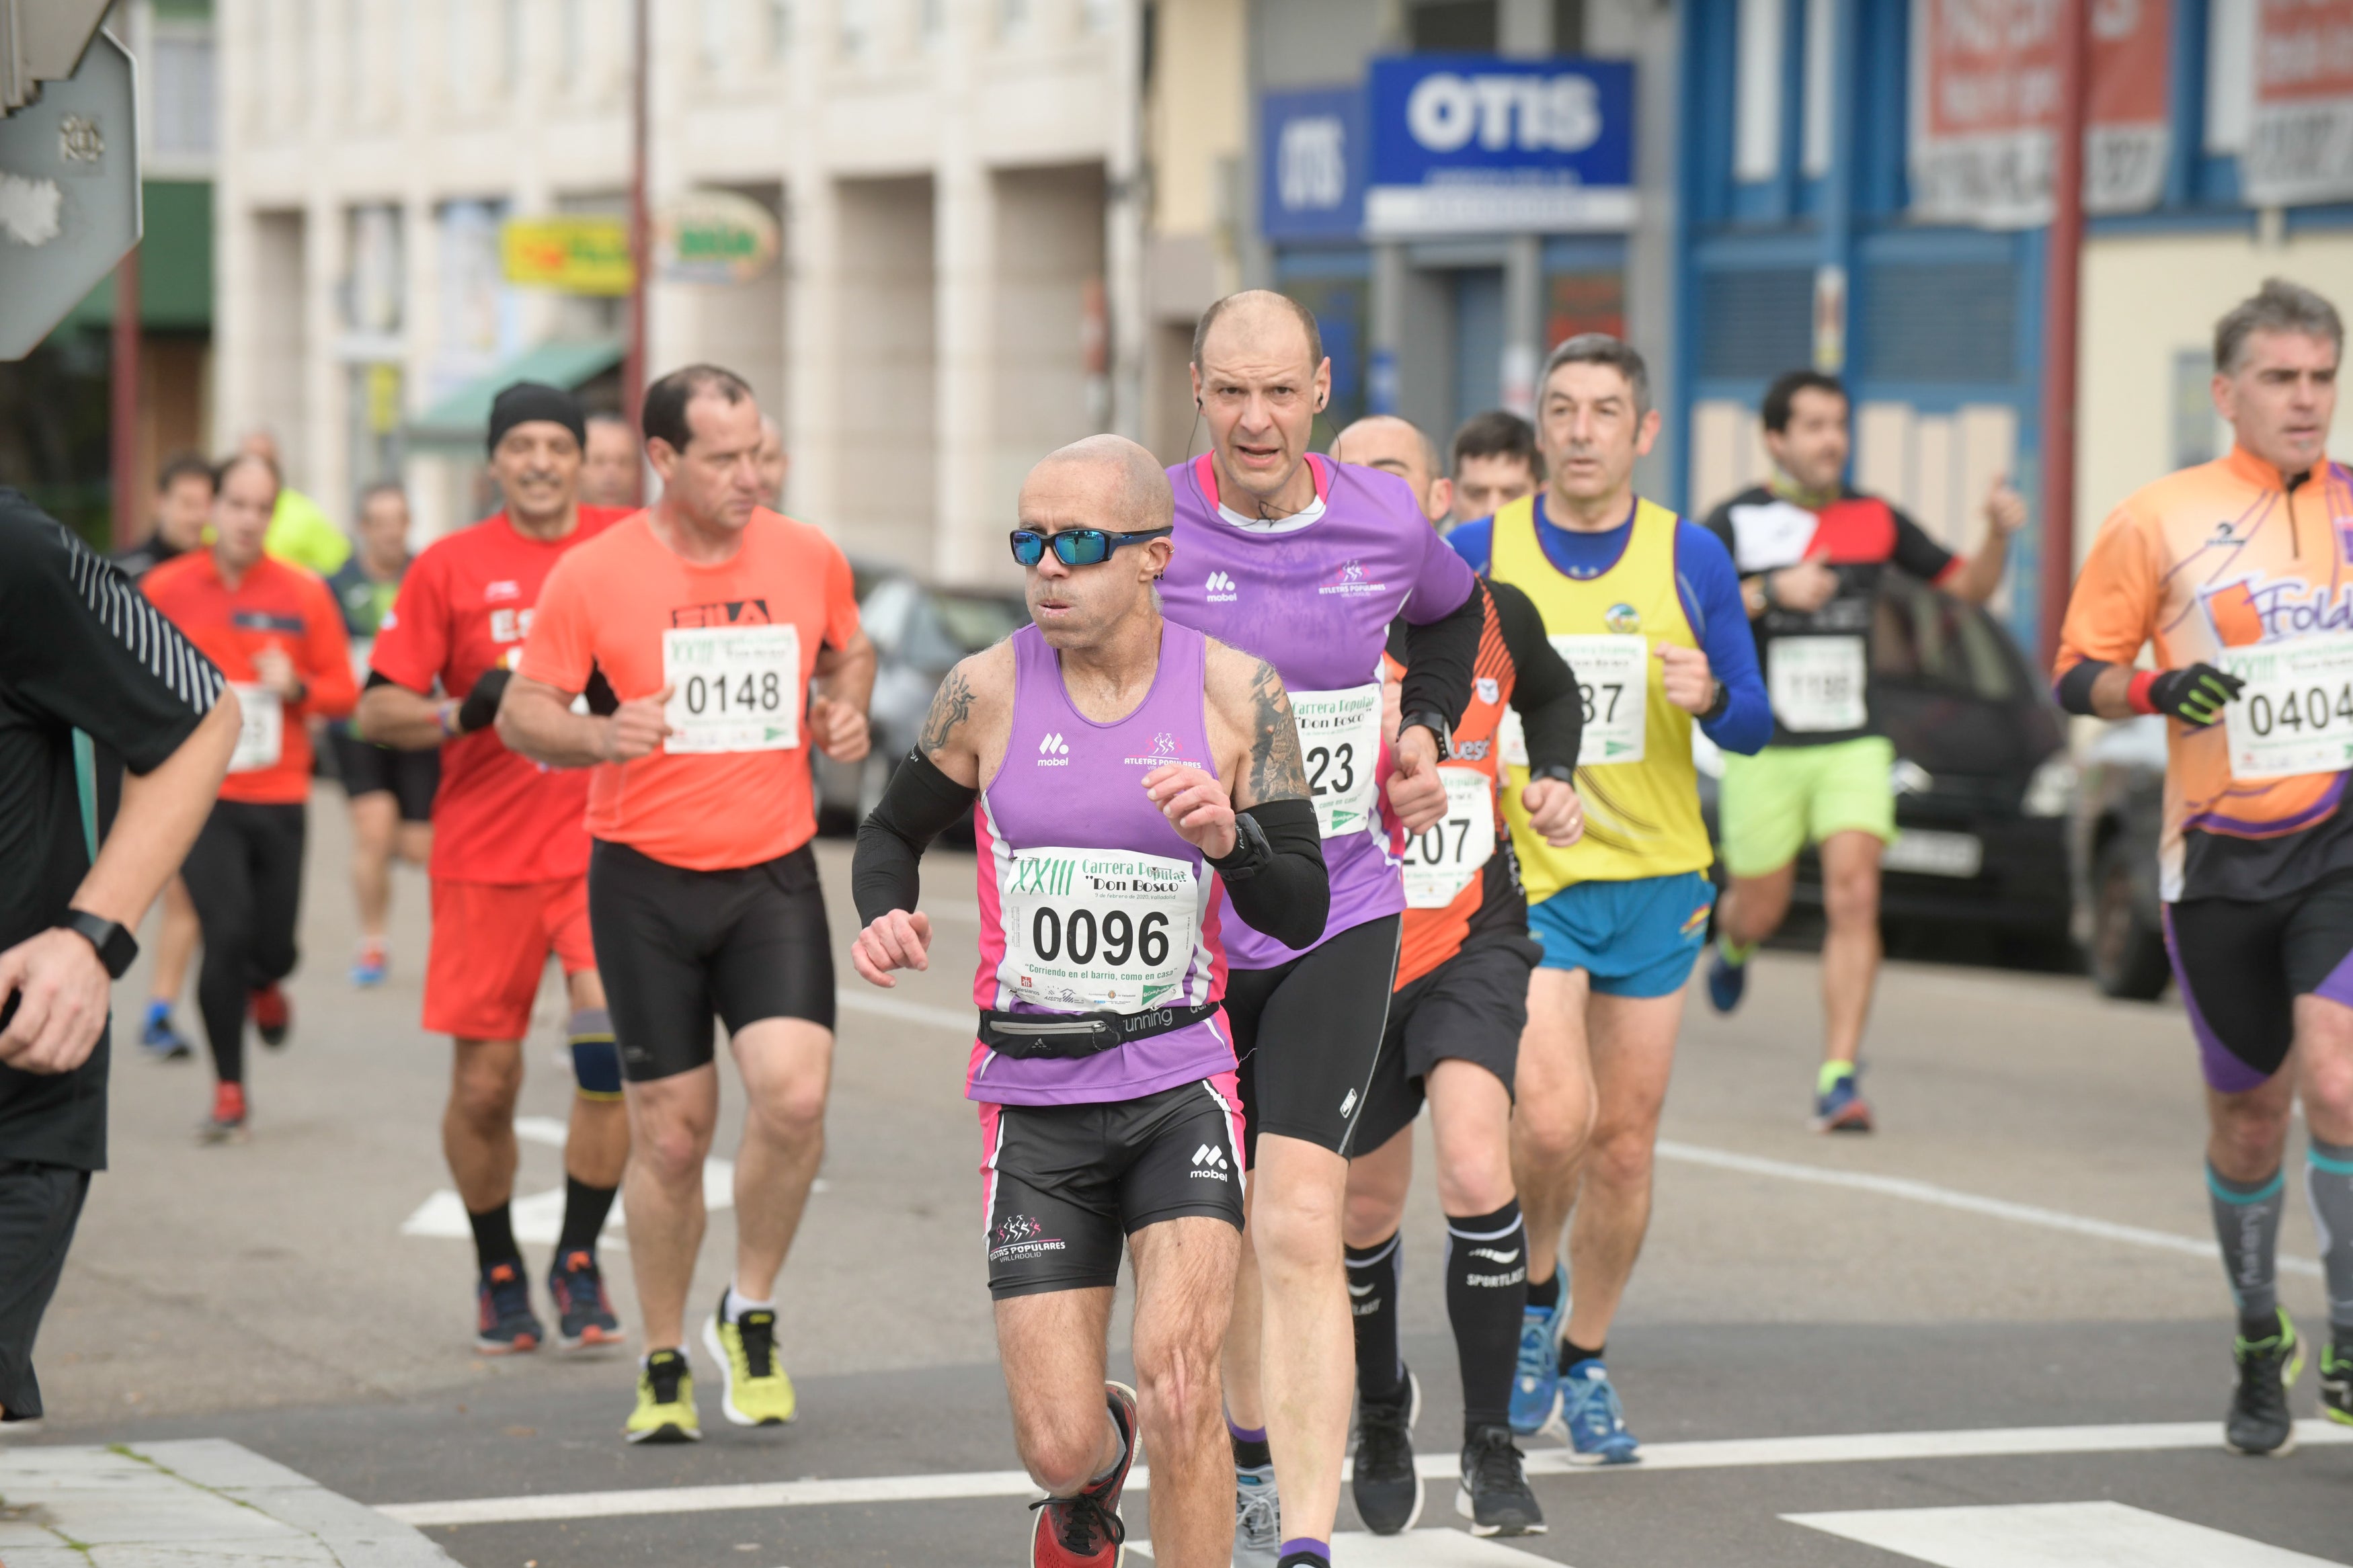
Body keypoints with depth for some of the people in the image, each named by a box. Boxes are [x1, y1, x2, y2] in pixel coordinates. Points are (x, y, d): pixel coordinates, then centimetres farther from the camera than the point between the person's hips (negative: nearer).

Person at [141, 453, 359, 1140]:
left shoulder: (304, 594, 1)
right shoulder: (165, 588, -1)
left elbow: (343, 692, 5)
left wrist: (297, 688, -14)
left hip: (279, 798, 2)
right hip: (201, 796, -2)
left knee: (274, 946, 4)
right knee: (227, 933, -14)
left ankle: (263, 988, 45)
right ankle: (228, 1094, 1)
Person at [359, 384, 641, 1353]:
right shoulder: (450, 567, 2)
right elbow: (376, 710, 2)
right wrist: (465, 711, -15)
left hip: (603, 846, 0)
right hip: (484, 860, 0)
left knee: (612, 1048, -18)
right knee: (484, 1087, 3)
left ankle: (579, 1263, 0)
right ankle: (498, 1272, 25)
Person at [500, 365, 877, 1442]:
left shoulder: (807, 558, 3)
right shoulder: (593, 575, -6)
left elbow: (849, 651, 24)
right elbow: (520, 712, 0)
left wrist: (846, 711, 2)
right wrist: (602, 735, -20)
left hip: (774, 873, 2)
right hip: (646, 879, -1)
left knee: (794, 1094, -17)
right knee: (671, 1132, 1)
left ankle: (750, 1319, 7)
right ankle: (664, 1365, 20)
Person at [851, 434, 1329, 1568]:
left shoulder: (1235, 691, -4)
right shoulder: (988, 691, -3)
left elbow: (1302, 914, -2)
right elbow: (892, 833, 13)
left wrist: (1229, 834, -23)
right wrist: (885, 917, -9)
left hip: (1181, 1087, -1)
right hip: (1033, 1100, 1)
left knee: (1176, 1380, -22)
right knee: (1057, 1450, -2)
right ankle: (1094, 1474, 37)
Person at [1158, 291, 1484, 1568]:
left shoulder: (1385, 522, -3)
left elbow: (1452, 610, 22)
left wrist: (1427, 730, 8)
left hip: (1339, 924, 0)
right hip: (1182, 926, 1)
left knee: (1298, 1227, -15)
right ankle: (1254, 1450, 42)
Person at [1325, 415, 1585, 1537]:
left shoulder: (1494, 615, -4)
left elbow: (1553, 694, 18)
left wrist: (1554, 780, 1)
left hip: (1473, 942, 0)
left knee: (1474, 1170, -22)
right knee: (1366, 1208, 13)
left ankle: (1492, 1453, -10)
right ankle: (1381, 1410, 44)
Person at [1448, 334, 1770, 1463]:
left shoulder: (1691, 558, 1)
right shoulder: (1475, 555, -2)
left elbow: (1753, 726, 4)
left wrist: (1710, 699, -17)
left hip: (1655, 882, 2)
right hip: (1524, 879, -2)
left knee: (1624, 1143, 6)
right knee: (1554, 1117, -19)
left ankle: (1582, 1362, 25)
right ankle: (1530, 1291, 11)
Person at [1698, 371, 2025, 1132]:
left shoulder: (1875, 520, 8)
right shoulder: (1733, 524, -1)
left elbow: (1970, 586, 14)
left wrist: (1998, 535, -6)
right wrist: (1770, 593, -21)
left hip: (1854, 745, 1)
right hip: (1763, 748, -1)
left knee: (1855, 897, -15)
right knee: (1760, 912, 8)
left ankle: (1839, 1078, -14)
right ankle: (1731, 943, 48)